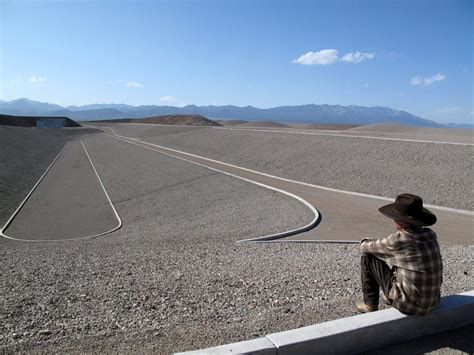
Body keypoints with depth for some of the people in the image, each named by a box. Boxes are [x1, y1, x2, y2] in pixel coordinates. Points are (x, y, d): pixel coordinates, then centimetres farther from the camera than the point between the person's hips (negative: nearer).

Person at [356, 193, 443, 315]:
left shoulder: (398, 241, -22)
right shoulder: (430, 235, -3)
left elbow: (366, 248, -5)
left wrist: (364, 243, 18)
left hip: (409, 305, -7)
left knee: (368, 257, 0)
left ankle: (370, 303, 17)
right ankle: (389, 297, 41)